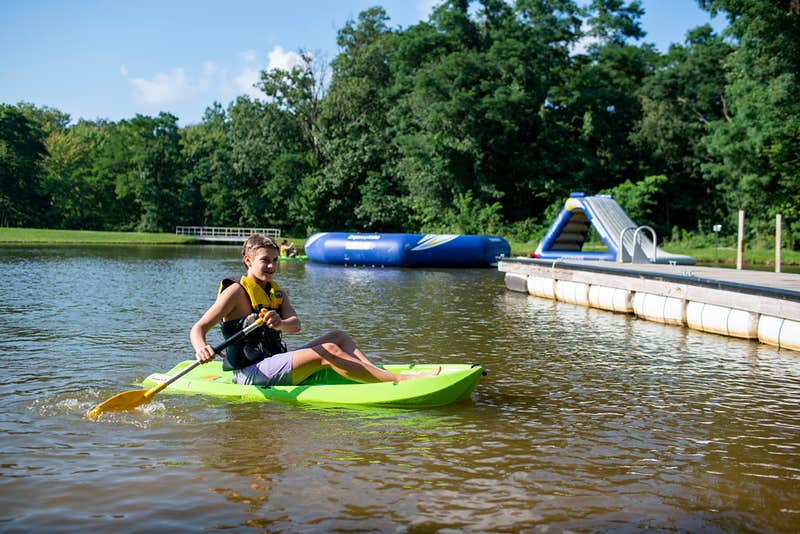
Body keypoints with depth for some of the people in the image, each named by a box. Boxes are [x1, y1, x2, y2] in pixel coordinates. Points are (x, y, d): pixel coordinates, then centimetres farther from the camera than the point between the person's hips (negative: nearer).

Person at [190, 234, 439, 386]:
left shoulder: (278, 293, 14)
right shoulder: (236, 292, -7)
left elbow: (296, 325, -7)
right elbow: (198, 328, -14)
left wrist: (280, 323, -32)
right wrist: (201, 349, -37)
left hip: (274, 362, 8)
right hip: (250, 373, -8)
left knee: (339, 336, 2)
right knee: (329, 351, -24)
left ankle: (379, 374, -17)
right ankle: (400, 380, -30)